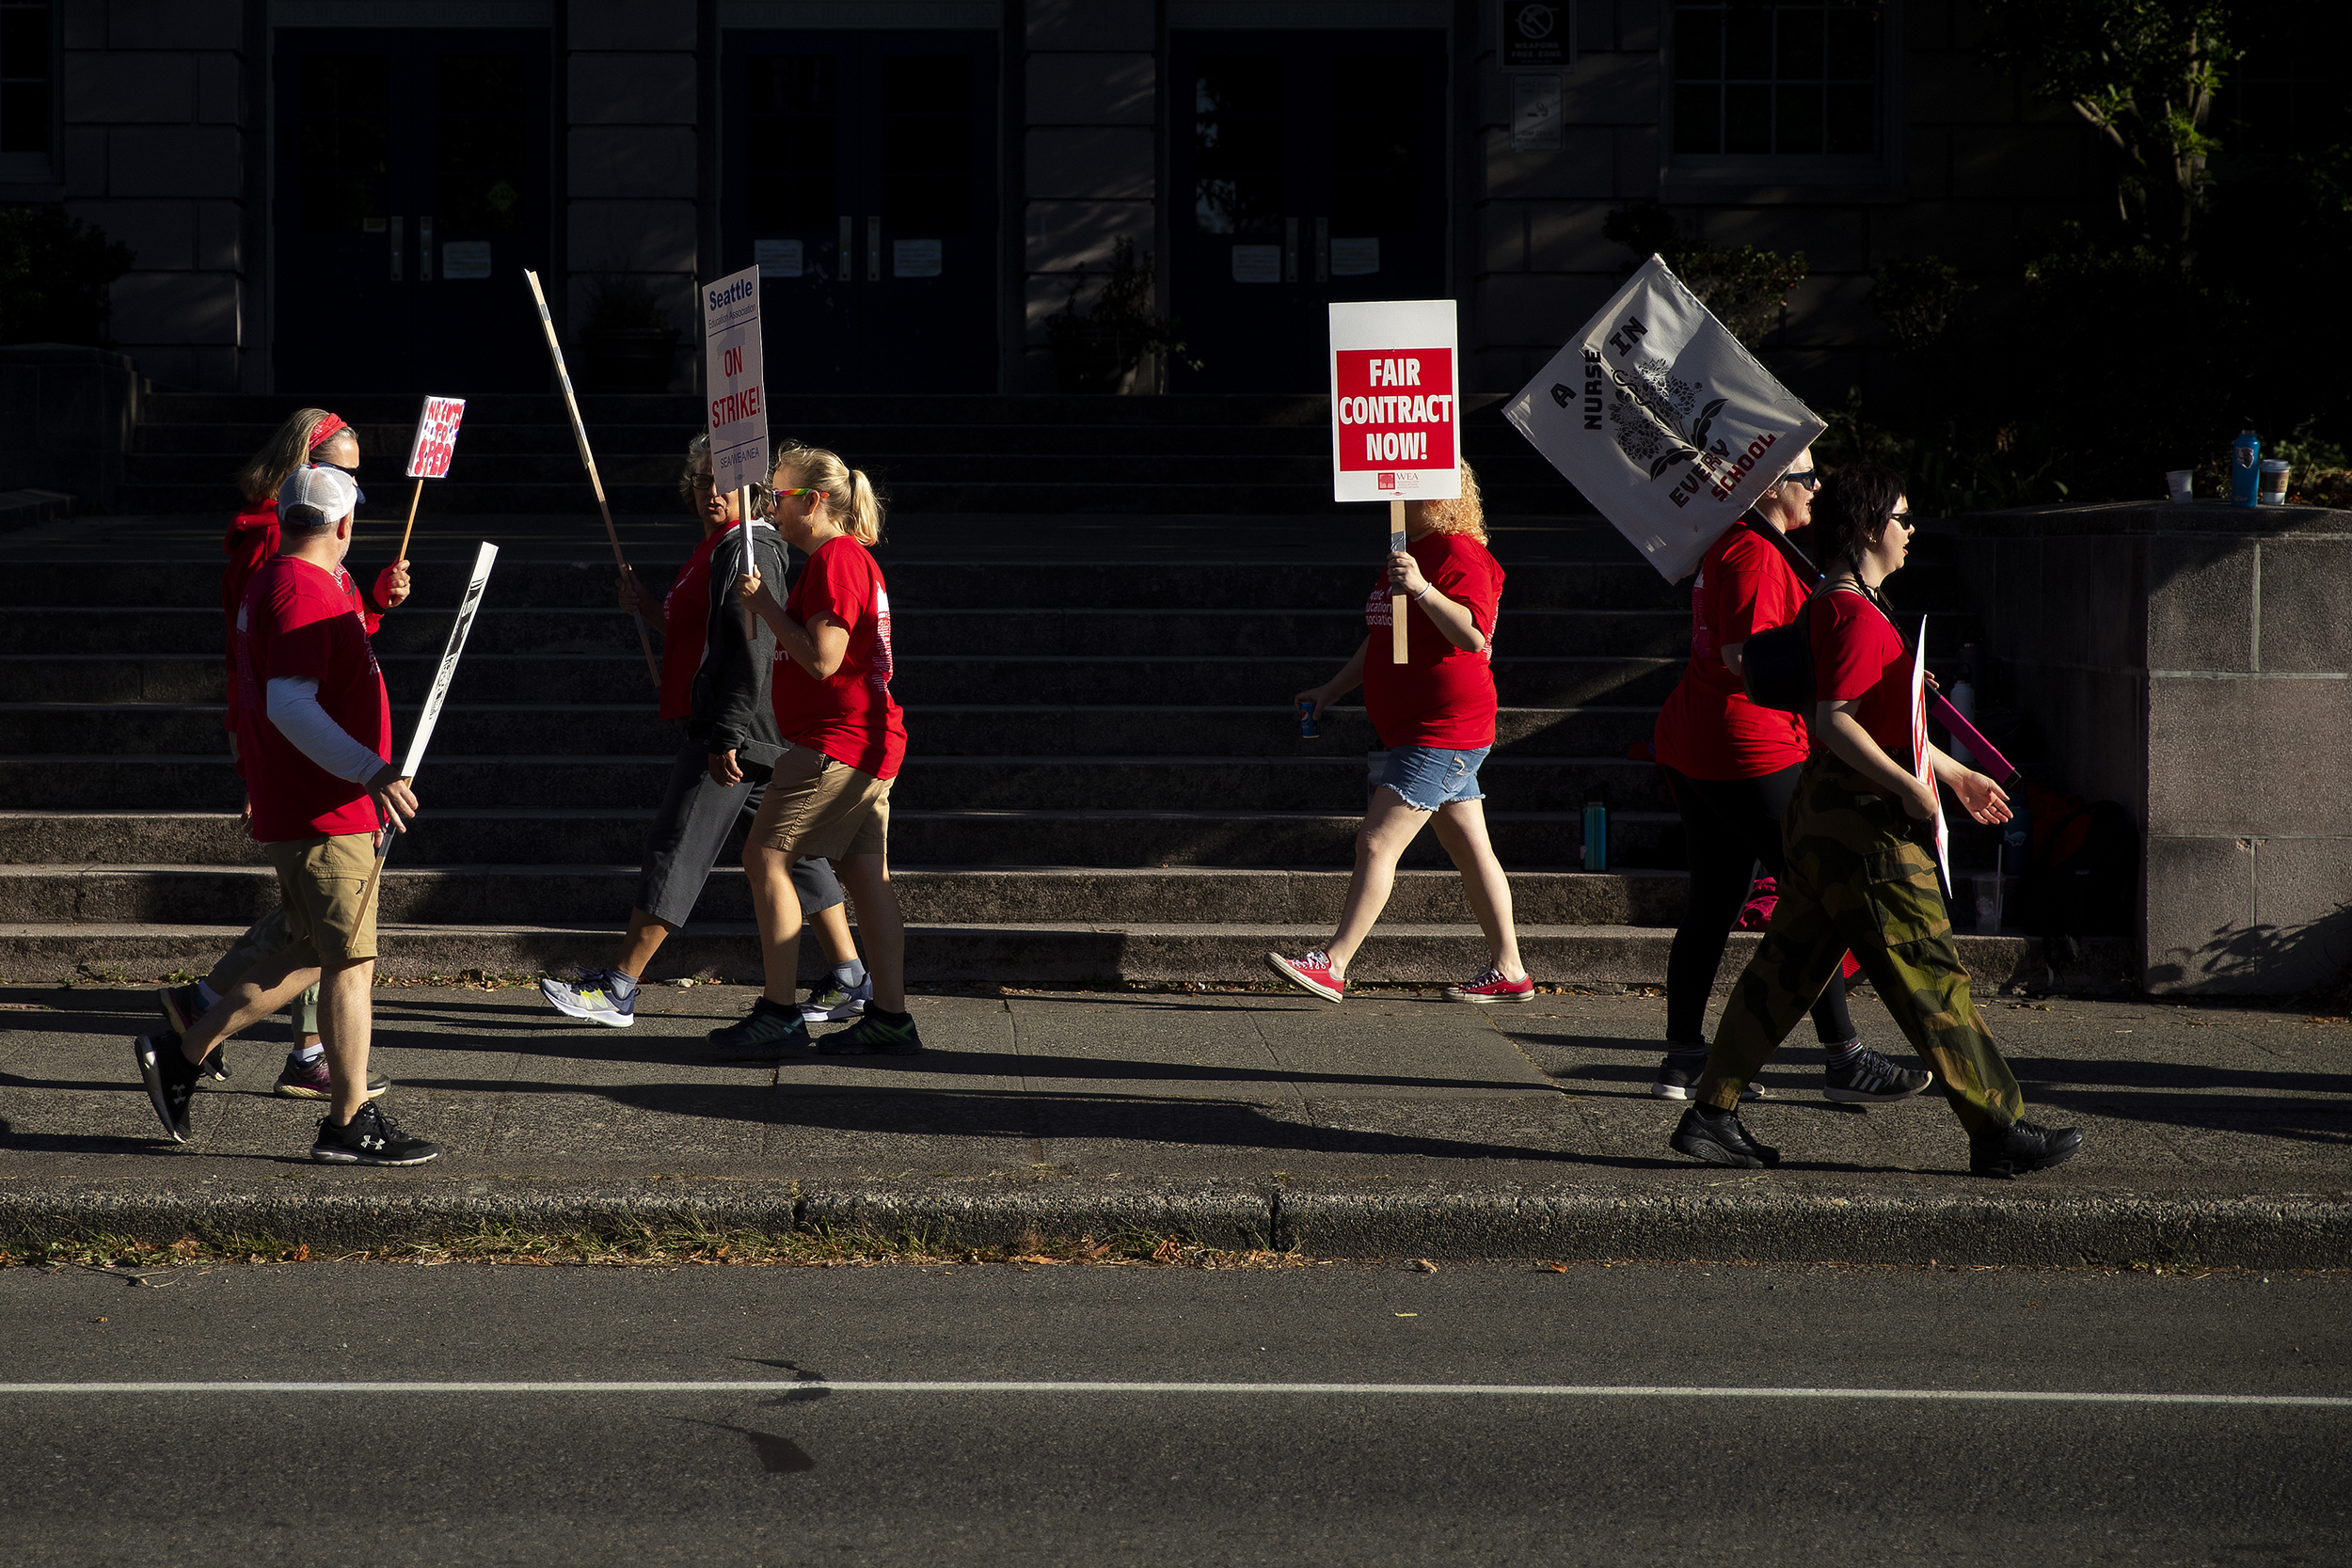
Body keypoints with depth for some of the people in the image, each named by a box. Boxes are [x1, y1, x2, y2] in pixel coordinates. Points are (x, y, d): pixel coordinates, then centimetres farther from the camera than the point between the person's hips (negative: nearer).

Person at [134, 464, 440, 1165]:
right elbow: (290, 705, -29)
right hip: (324, 816, -10)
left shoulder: (273, 582, 16)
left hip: (296, 809, 10)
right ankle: (349, 1125, 3)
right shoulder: (304, 590, -18)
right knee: (349, 962, -4)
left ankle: (181, 1054, 19)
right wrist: (370, 771, -34)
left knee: (314, 955, 16)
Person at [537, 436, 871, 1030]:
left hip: (737, 731, -11)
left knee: (676, 848, -7)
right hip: (738, 732, 11)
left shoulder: (745, 550, -14)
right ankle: (850, 981, 15)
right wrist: (650, 611, 15)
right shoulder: (715, 548, 18)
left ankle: (616, 990, -3)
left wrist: (727, 734, -24)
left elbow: (752, 648, -21)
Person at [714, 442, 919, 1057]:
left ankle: (780, 1014, -10)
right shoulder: (852, 557, 20)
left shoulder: (834, 561, -14)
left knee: (766, 856, -9)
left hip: (837, 741, -10)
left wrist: (767, 606, -12)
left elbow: (822, 659, -21)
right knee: (866, 873, 8)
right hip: (865, 740, 10)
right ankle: (890, 1018, 8)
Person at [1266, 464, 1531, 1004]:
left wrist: (1422, 589, -34)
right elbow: (1380, 638, 27)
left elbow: (1474, 636, -26)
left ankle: (1332, 965, -15)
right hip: (1412, 730, 10)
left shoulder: (1461, 555, -13)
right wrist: (1331, 690, 22)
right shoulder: (1405, 553, 17)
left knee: (1376, 843, -13)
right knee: (1470, 849, 12)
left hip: (1442, 732, -10)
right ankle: (1508, 971, 16)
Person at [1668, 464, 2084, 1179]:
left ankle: (1711, 1114, 13)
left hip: (1826, 818, 10)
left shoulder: (1831, 606, 17)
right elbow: (1834, 720, -24)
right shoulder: (1857, 616, -16)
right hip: (1864, 825, -10)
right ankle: (1999, 1132, 0)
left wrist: (1954, 773, 31)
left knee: (1786, 967, 12)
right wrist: (1910, 787, -23)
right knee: (1930, 976, -5)